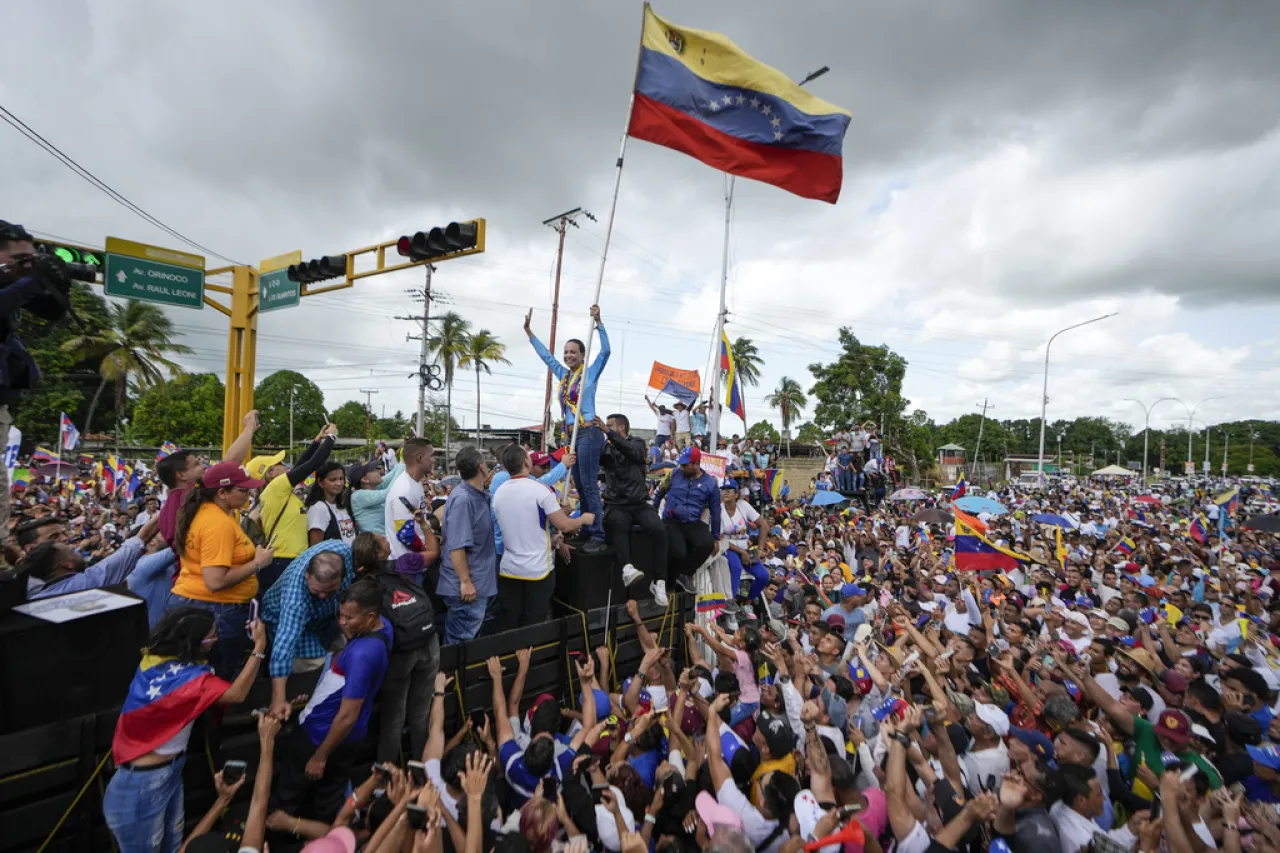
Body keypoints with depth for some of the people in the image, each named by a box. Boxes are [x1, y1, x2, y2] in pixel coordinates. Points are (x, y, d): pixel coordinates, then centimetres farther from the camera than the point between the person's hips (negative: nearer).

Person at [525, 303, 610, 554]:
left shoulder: (591, 373, -1)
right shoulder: (563, 375, 16)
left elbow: (605, 351, -14)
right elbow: (545, 355, 25)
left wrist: (598, 322, -21)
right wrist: (528, 331, 26)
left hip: (587, 434, -7)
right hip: (570, 435, 8)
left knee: (590, 486, -9)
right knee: (579, 486, 11)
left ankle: (598, 537, -6)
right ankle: (587, 533, 19)